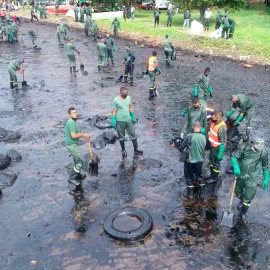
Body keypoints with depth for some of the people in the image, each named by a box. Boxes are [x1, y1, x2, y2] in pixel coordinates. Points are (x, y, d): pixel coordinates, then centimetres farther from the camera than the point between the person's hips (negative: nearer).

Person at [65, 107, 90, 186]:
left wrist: (83, 136, 11)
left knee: (77, 160, 21)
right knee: (80, 160, -6)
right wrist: (83, 134, -15)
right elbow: (73, 135, -27)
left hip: (72, 144, 10)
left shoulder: (72, 121, 13)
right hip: (72, 145, -10)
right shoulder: (72, 122, -20)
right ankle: (72, 178, -3)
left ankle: (79, 175, 36)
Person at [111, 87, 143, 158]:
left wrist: (133, 117, 16)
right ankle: (123, 150, 24)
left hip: (128, 120, 4)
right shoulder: (116, 100, -13)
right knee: (121, 137, 9)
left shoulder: (128, 98, 1)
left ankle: (136, 149, 18)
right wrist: (113, 121, -11)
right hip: (120, 121, -4)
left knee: (133, 135, 7)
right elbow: (114, 111, -9)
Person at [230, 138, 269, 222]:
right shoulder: (244, 147, -14)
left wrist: (266, 179, 2)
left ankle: (243, 213, 25)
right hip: (240, 175, 2)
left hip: (251, 178, -2)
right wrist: (236, 167, -28)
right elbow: (234, 156, -12)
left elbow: (265, 167, 1)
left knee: (248, 197, 1)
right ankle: (242, 201, 56)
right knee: (238, 191, 22)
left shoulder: (264, 152, -12)